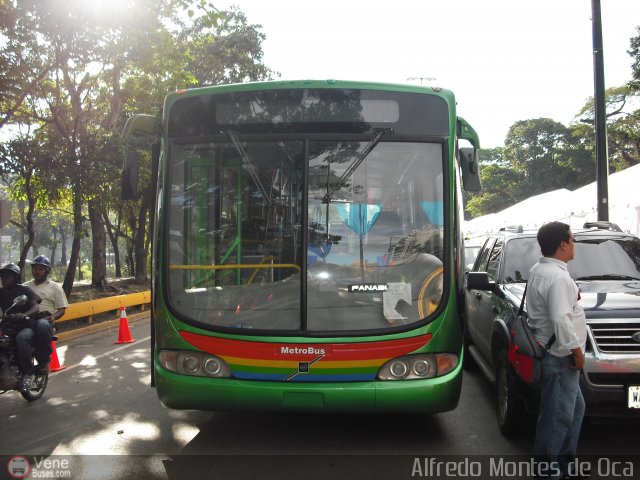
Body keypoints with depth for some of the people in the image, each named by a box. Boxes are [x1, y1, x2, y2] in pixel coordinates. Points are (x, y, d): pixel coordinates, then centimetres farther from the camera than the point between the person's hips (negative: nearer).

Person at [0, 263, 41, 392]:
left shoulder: (25, 291, -1)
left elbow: (36, 308, -14)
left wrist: (24, 315, -36)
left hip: (25, 326, -5)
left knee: (21, 338, -38)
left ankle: (27, 373, -30)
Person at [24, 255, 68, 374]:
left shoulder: (55, 287, 17)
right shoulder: (25, 286, 26)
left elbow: (62, 309, 11)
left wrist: (54, 317, -11)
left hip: (44, 318, -2)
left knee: (42, 326, -41)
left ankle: (44, 361, -25)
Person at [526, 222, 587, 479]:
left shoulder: (537, 270, 10)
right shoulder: (558, 277, -22)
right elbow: (560, 319, -27)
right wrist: (576, 349, -17)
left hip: (547, 349, 11)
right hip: (559, 355, -11)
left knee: (575, 407, 22)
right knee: (558, 414, -1)